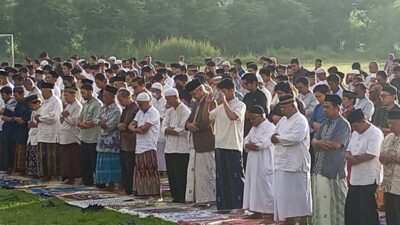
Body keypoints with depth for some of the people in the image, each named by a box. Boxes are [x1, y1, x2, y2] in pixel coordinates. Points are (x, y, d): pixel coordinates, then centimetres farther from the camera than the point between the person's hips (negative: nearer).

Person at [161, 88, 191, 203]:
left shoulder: (185, 111, -9)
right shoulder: (169, 111, 17)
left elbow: (184, 130, -17)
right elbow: (164, 127, 9)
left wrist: (170, 130, -5)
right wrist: (172, 130, -12)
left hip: (181, 149, -8)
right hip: (169, 148, 8)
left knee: (180, 175, -6)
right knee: (171, 175, 10)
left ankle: (182, 198, 0)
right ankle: (175, 196, 17)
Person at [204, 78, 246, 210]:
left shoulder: (240, 105, -6)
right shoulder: (220, 107, 14)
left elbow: (232, 116, -25)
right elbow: (206, 116, 19)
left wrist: (224, 101, -17)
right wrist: (207, 104, 3)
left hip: (233, 147, -7)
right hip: (220, 146, 7)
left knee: (235, 178, -5)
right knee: (221, 178, 10)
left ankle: (238, 208, -2)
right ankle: (223, 207, 16)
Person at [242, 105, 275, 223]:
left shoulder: (269, 127, -11)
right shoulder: (254, 128, 18)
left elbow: (261, 143, -20)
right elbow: (246, 142, 10)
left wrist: (251, 144, -3)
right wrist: (255, 145, -10)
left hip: (265, 164, -9)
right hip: (253, 164, 9)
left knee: (266, 188, -7)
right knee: (254, 186, 10)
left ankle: (270, 213, -2)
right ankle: (257, 212, 17)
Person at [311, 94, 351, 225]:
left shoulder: (343, 125, -9)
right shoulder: (325, 124, 16)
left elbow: (336, 144, -20)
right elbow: (314, 141, 14)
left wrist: (319, 143, -5)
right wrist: (319, 143, -11)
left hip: (334, 171, -8)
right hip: (319, 169, 8)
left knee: (336, 203, -1)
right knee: (320, 200, 11)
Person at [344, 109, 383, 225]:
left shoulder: (375, 134, -13)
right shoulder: (355, 133, 14)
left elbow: (371, 155, -22)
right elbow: (347, 152, 15)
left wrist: (353, 158, -9)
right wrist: (350, 157, -10)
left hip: (369, 181, -9)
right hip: (355, 180, 9)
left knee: (369, 215, -3)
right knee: (350, 211, 14)